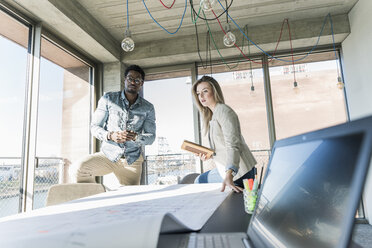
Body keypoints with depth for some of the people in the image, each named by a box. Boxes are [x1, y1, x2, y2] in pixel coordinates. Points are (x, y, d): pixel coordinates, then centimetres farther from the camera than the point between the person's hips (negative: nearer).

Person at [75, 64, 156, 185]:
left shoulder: (148, 108, 4)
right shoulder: (108, 99, 2)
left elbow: (151, 136, 2)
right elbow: (94, 127, 1)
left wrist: (135, 137, -20)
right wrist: (110, 135, -20)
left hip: (132, 160, 2)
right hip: (108, 155, -1)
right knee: (82, 167, -27)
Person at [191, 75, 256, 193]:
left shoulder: (223, 111, -17)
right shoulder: (211, 116, 13)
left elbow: (233, 145, -29)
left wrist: (229, 176, -40)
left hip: (239, 171, -10)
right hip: (226, 169, 10)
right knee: (199, 181, 19)